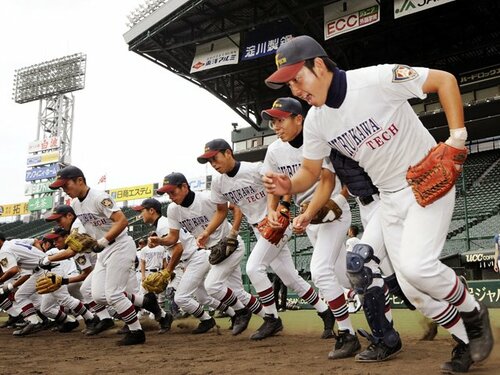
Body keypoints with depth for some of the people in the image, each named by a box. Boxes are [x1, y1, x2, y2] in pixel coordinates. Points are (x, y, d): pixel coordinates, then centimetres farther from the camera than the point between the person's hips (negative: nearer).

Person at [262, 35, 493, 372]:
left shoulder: (377, 79, -23)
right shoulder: (315, 121, -4)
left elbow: (445, 80, -15)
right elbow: (311, 171, 6)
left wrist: (457, 139, -20)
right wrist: (289, 186, -16)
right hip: (390, 198, 6)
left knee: (415, 266, -24)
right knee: (413, 288, 4)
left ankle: (473, 313, 7)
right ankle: (467, 343, 27)